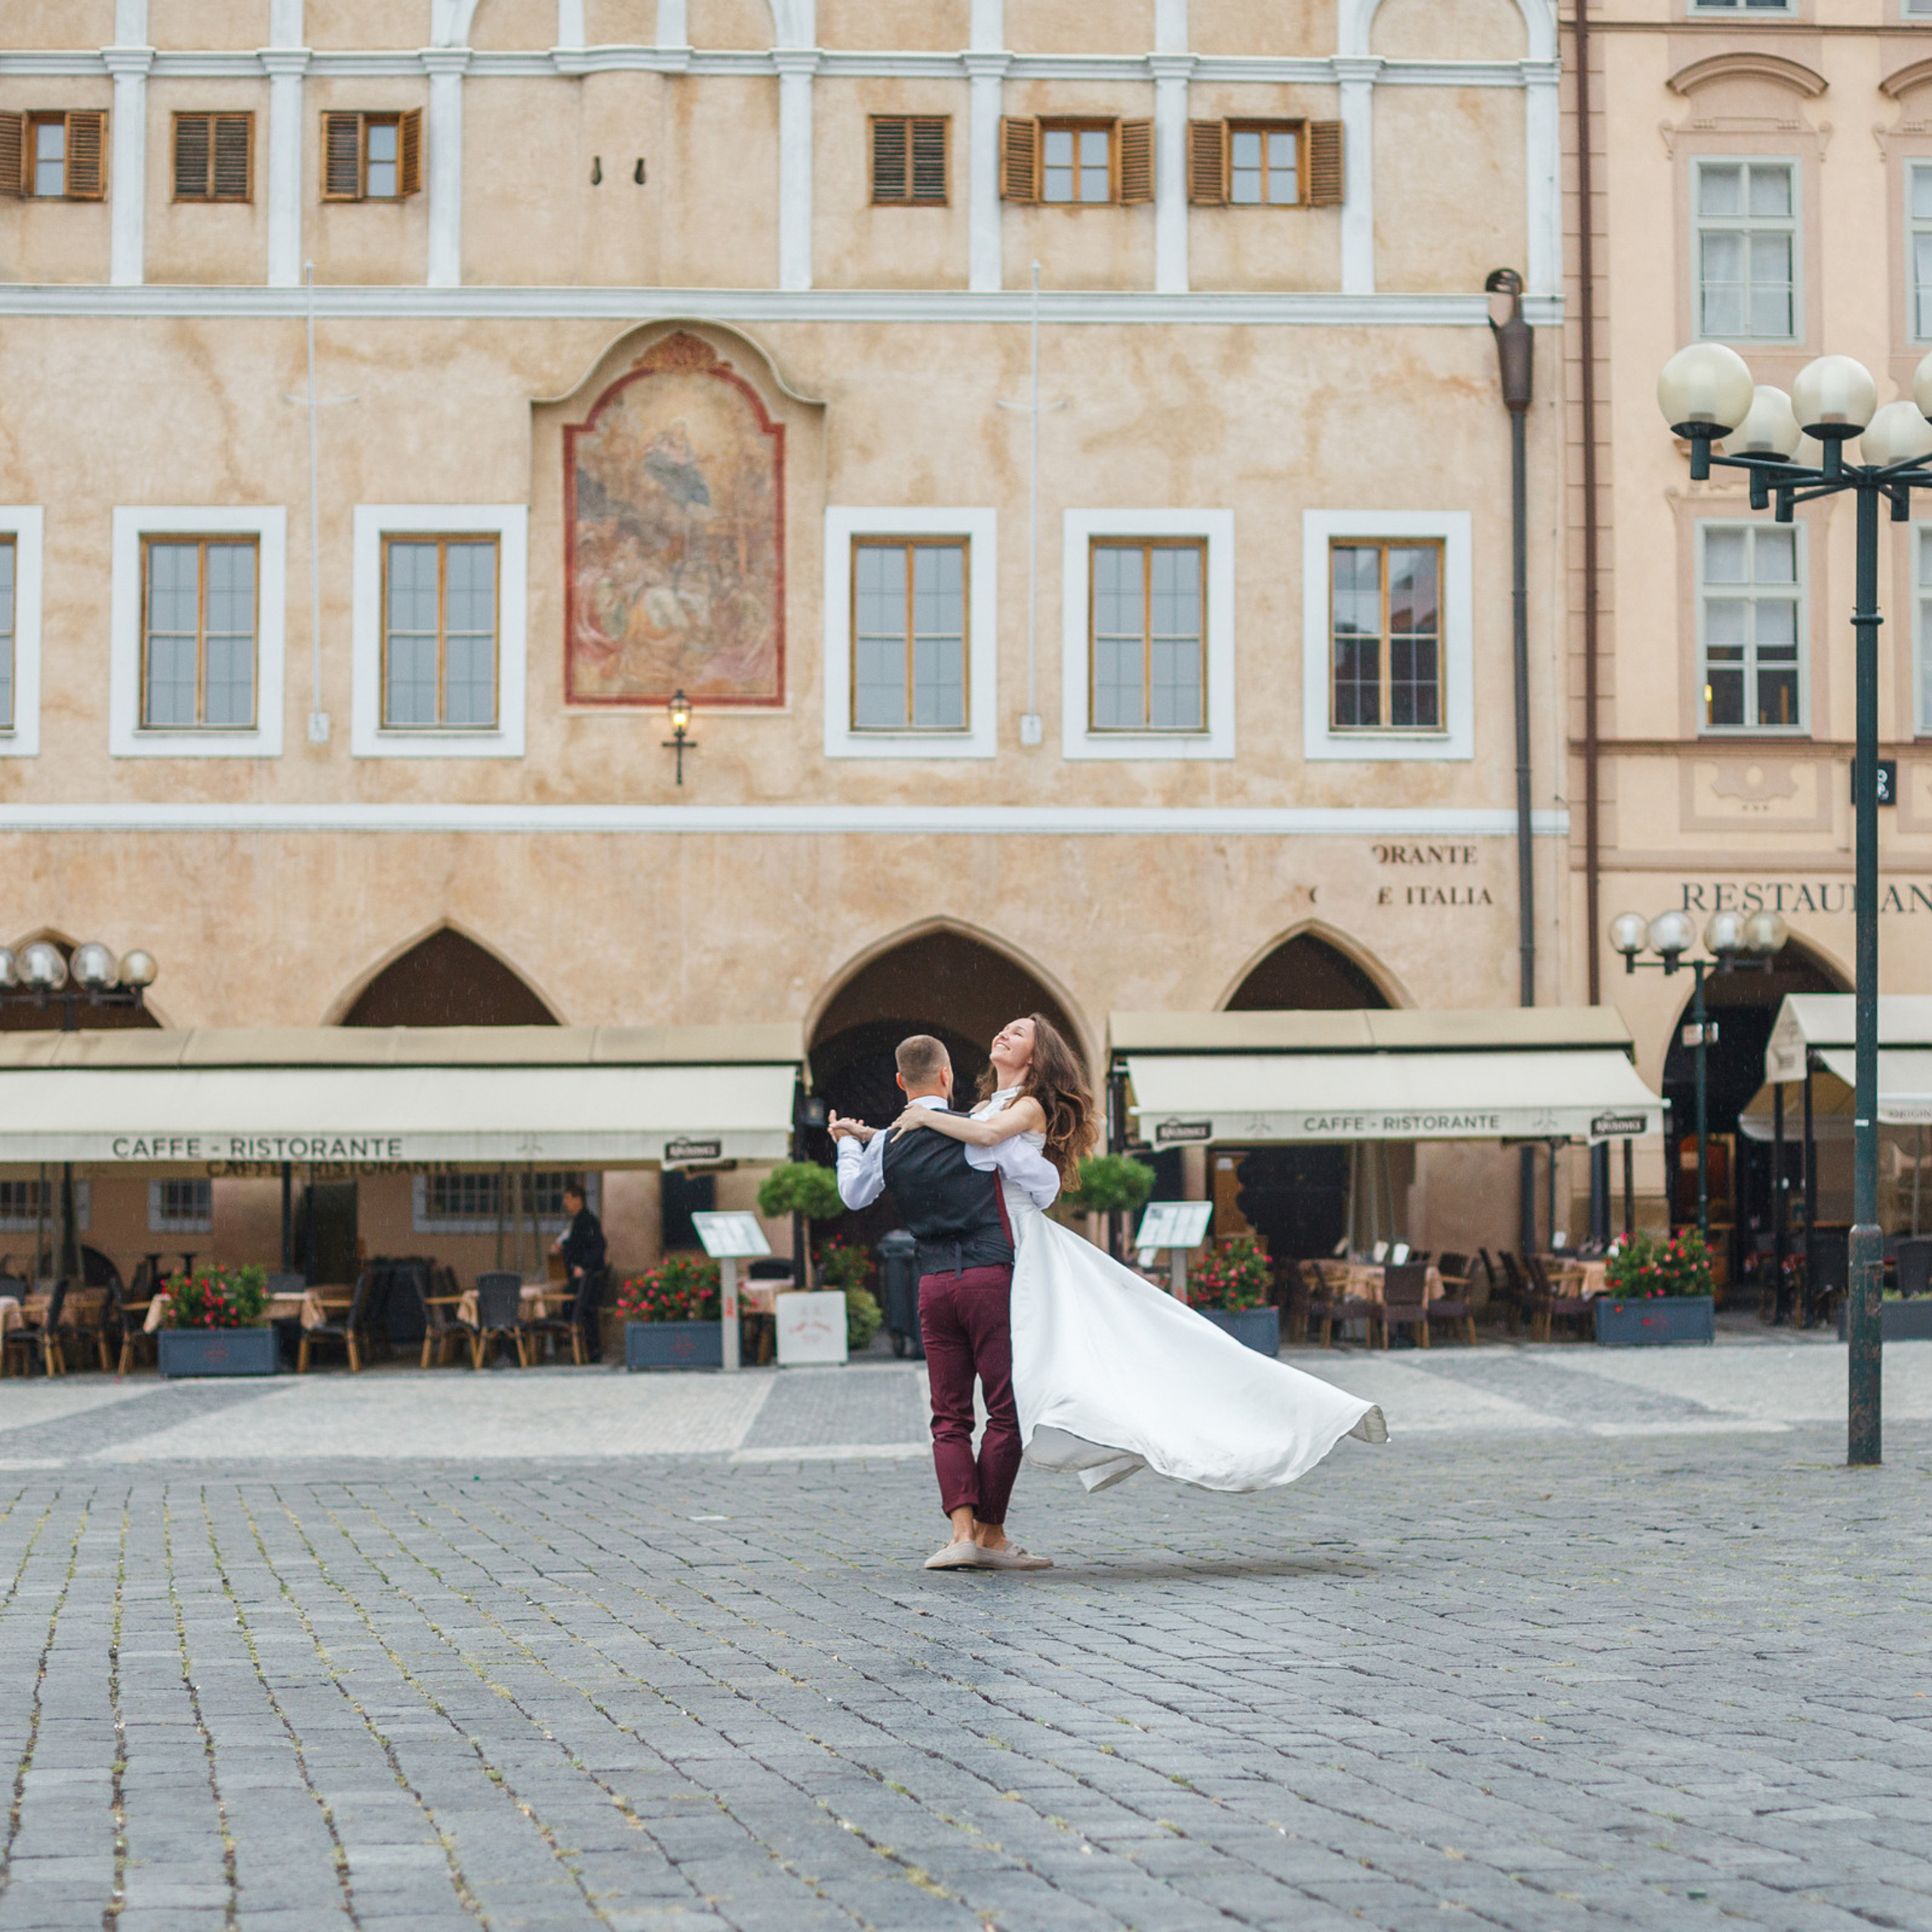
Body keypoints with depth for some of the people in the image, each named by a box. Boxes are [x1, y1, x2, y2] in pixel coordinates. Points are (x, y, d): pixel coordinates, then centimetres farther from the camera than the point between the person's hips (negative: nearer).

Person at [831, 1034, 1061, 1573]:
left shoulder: (885, 1144, 7)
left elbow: (854, 1195, 25)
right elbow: (1045, 1181, -1)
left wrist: (848, 1144, 43)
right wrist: (1032, 1206, 22)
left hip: (934, 1285, 4)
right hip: (990, 1276, -4)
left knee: (950, 1416, 8)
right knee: (1007, 1409, 1)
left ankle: (963, 1530, -5)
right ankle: (990, 1533, 2)